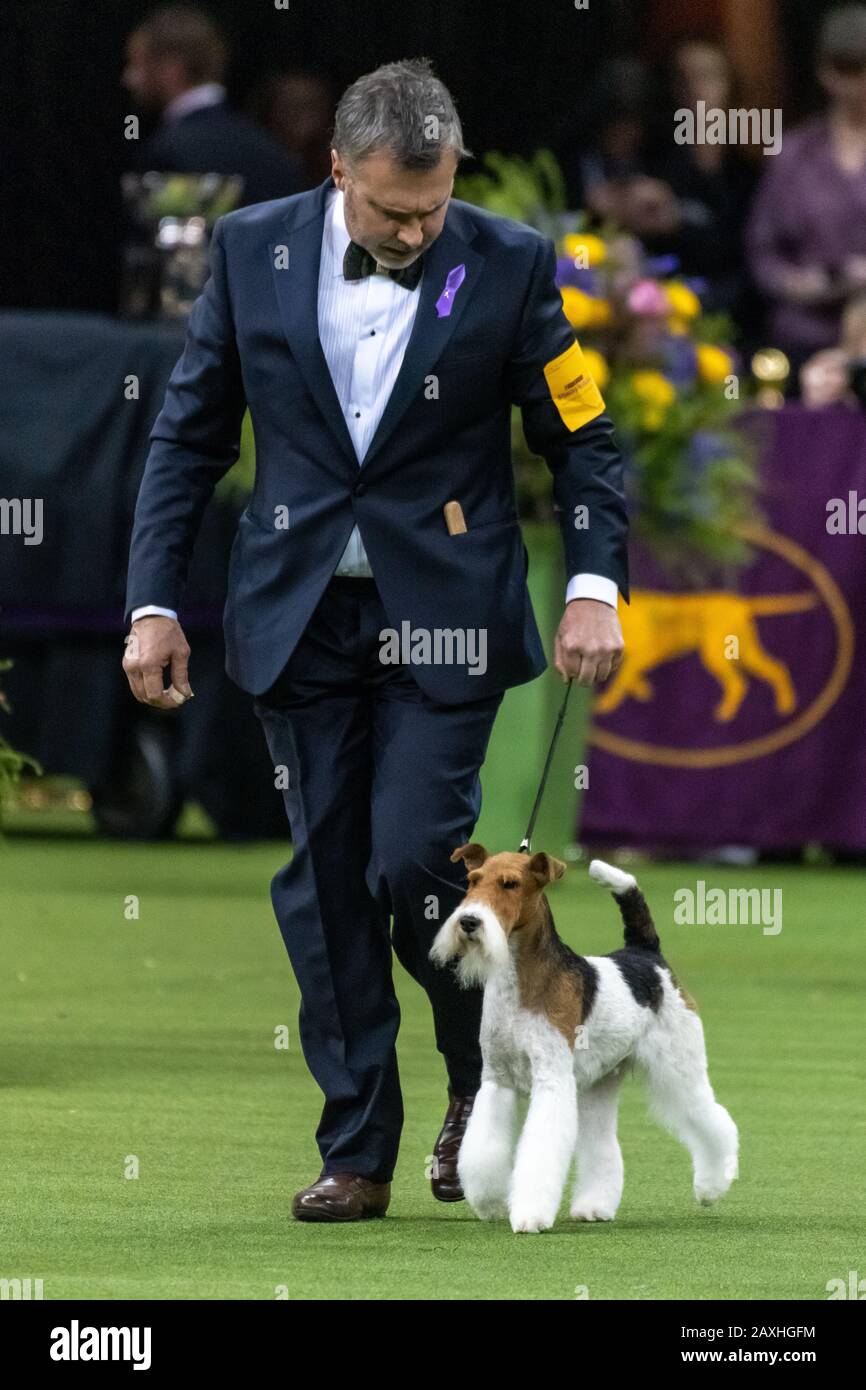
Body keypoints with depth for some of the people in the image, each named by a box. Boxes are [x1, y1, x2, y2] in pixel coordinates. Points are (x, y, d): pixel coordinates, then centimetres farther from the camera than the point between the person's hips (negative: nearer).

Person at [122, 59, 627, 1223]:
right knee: (323, 884, 3)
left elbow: (583, 438, 1)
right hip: (301, 613, 3)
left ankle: (481, 1085, 15)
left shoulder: (508, 265, -6)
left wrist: (595, 587, -12)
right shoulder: (252, 250, -1)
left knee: (414, 863, -12)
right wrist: (155, 603, 0)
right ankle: (357, 1155, 11)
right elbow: (189, 435, 6)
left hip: (443, 618, -2)